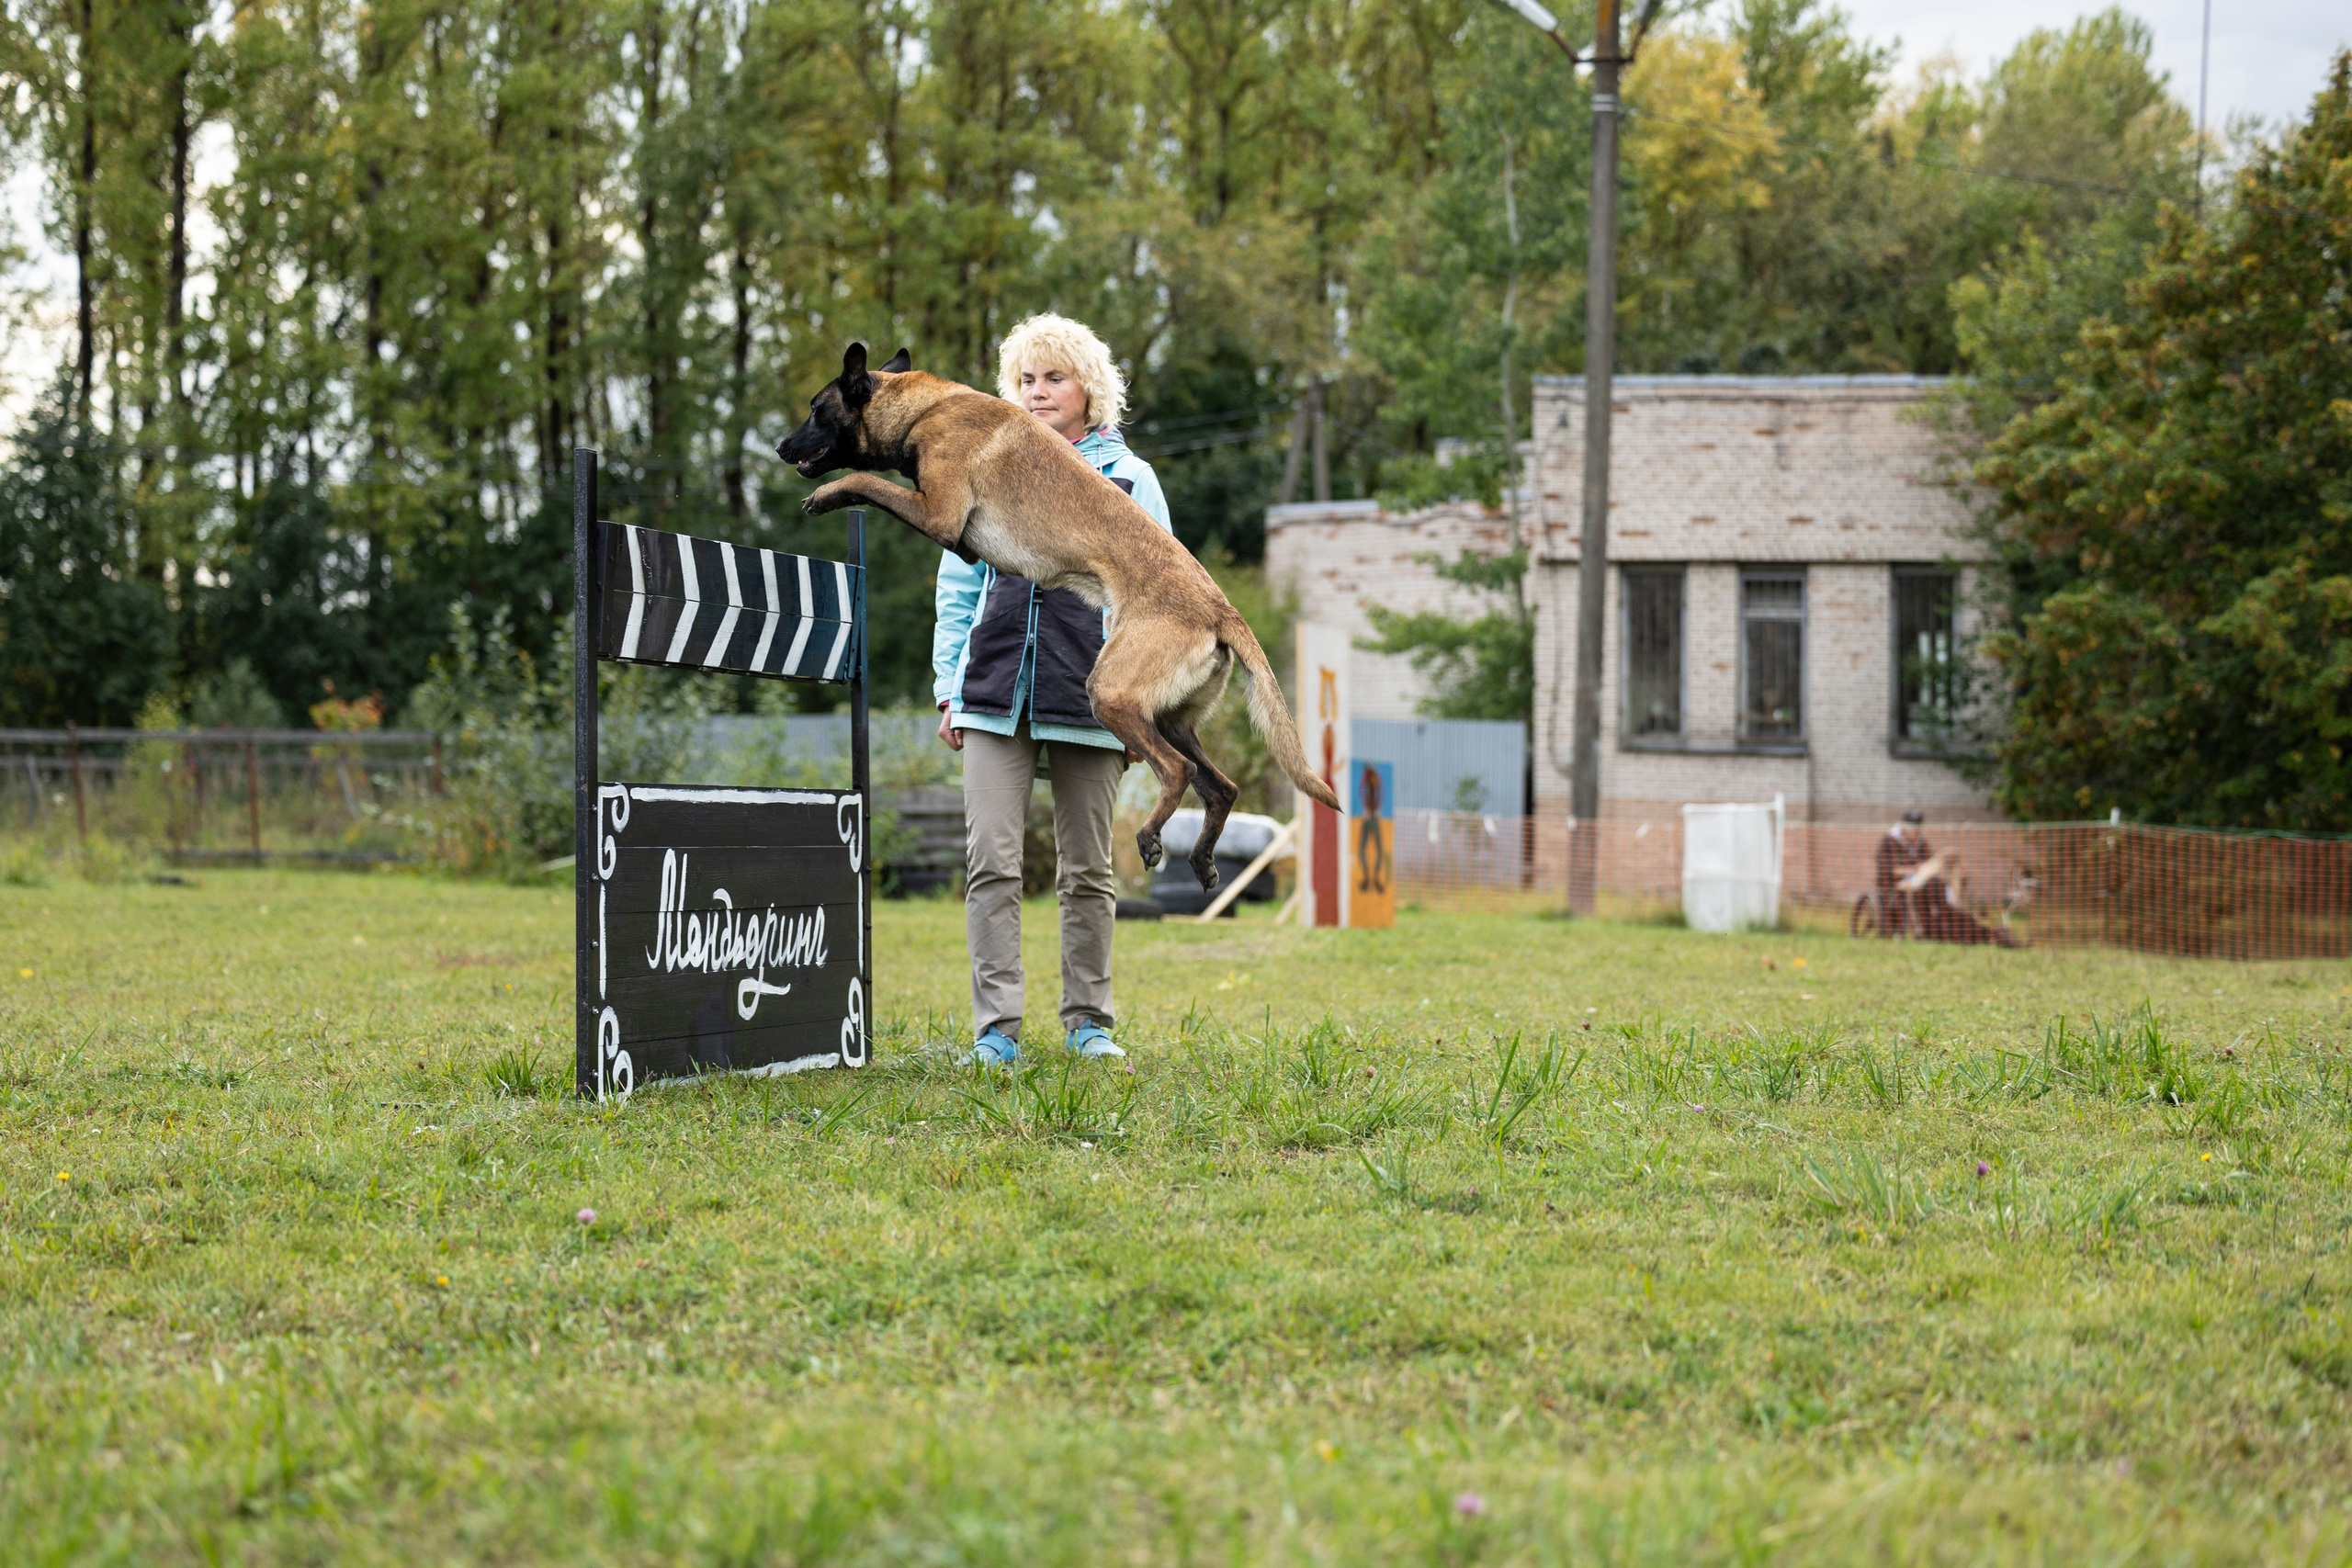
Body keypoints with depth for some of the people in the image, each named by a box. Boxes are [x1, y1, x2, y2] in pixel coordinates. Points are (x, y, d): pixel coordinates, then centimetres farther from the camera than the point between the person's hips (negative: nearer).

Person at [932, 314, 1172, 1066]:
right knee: (991, 862, -8)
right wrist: (949, 689, 8)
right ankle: (995, 1027, -6)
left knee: (1087, 870, 7)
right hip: (995, 697, 1)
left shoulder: (1128, 479, 6)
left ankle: (1089, 1022, 17)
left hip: (1089, 702, -1)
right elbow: (958, 588, 15)